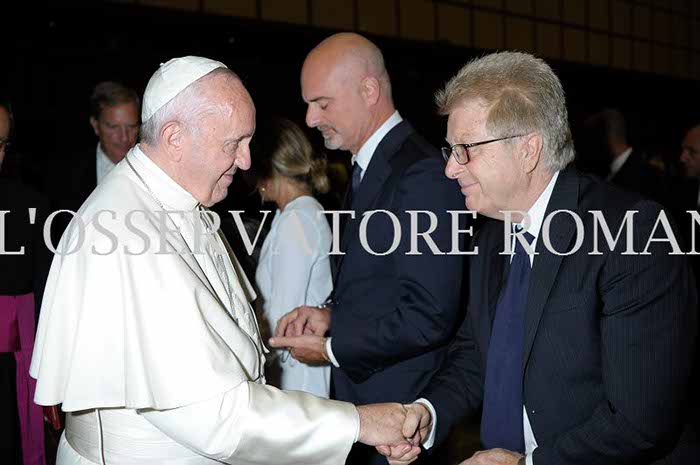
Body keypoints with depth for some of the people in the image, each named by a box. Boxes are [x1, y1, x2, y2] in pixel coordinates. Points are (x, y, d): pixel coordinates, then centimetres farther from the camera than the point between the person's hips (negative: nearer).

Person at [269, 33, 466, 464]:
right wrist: (331, 315, 1)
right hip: (358, 391, 8)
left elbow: (429, 315, -23)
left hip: (400, 404, -8)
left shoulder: (422, 173, -20)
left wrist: (332, 347, -15)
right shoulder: (368, 167, 11)